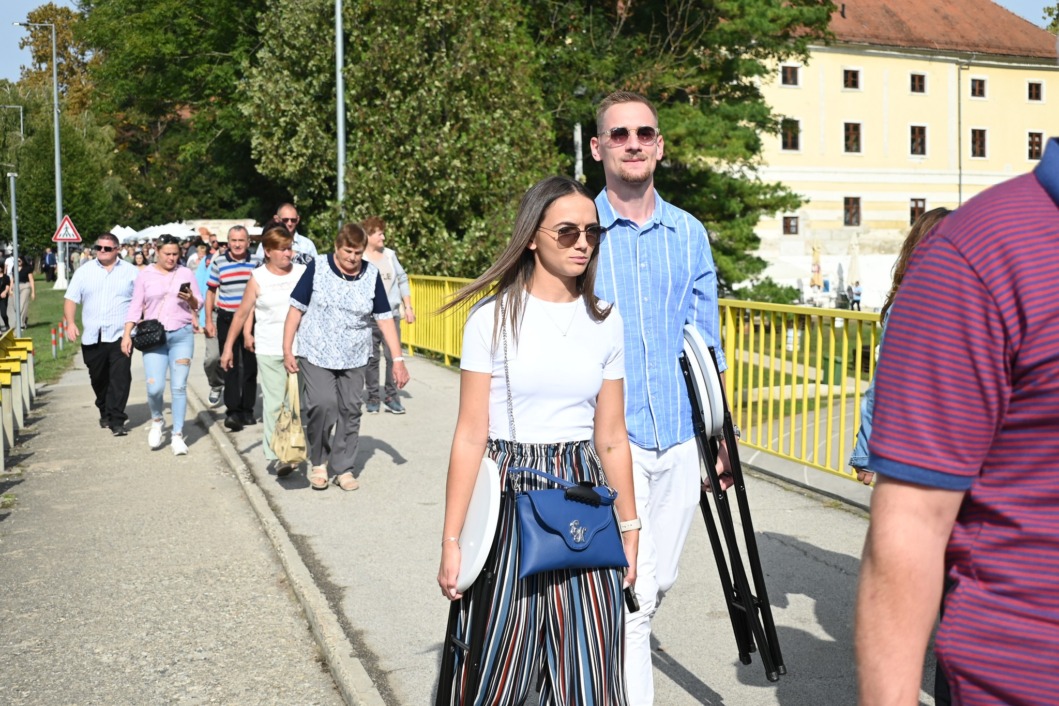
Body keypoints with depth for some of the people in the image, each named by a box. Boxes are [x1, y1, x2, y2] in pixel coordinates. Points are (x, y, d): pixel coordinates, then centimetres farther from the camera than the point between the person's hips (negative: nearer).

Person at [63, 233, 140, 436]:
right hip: (92, 337, 3)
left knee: (120, 378, -10)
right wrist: (70, 323, -5)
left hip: (120, 335, -3)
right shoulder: (84, 272, 10)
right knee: (98, 379, 13)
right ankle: (105, 413, 33)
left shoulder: (131, 272, 5)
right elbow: (71, 299, 9)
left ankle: (117, 420, -7)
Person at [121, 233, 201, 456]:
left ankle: (178, 436, 6)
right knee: (154, 387, -10)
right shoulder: (145, 275, 6)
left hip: (182, 335, 1)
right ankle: (157, 420, 21)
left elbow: (199, 304, 11)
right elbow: (135, 306, 7)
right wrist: (127, 334, -1)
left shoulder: (186, 273, 8)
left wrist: (191, 299, -12)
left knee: (179, 387, -3)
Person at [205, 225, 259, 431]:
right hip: (226, 319, -1)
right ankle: (233, 411, -6)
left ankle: (247, 410, 16)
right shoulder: (218, 262, 1)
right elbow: (211, 291, 8)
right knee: (230, 366, -5)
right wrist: (208, 320, 3)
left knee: (250, 366, 7)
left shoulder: (256, 262, 2)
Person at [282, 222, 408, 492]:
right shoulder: (317, 267, -6)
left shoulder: (371, 275, 0)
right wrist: (287, 351, -5)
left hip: (354, 359, 3)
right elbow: (296, 308, -1)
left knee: (351, 411, 2)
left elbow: (385, 318, 3)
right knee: (321, 405, -16)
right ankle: (318, 461, 8)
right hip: (316, 355, -3)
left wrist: (398, 359, -2)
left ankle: (343, 468, 18)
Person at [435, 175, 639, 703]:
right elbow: (470, 436, -6)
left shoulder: (605, 322, 6)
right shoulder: (493, 317, -4)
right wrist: (451, 540, -8)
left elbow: (611, 438, 10)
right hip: (509, 493, -3)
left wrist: (630, 529, 12)